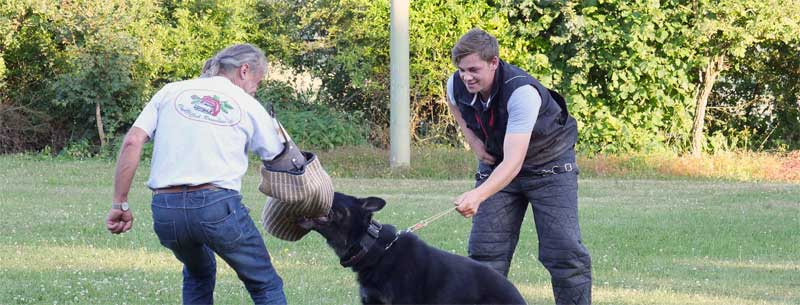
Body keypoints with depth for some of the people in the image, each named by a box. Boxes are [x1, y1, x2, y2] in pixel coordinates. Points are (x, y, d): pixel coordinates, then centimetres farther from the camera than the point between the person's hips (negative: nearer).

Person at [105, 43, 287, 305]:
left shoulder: (171, 92, 15)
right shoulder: (249, 106, 11)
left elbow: (132, 142, 5)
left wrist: (119, 204, 6)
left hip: (165, 208, 3)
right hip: (218, 205, -3)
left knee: (198, 274, 30)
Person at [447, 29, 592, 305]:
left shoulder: (522, 92, -36)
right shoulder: (457, 85, -17)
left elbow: (513, 162, -43)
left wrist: (478, 196, -58)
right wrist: (473, 140, -5)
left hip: (549, 164, -5)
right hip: (495, 164, 5)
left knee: (563, 250, -14)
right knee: (485, 251, -3)